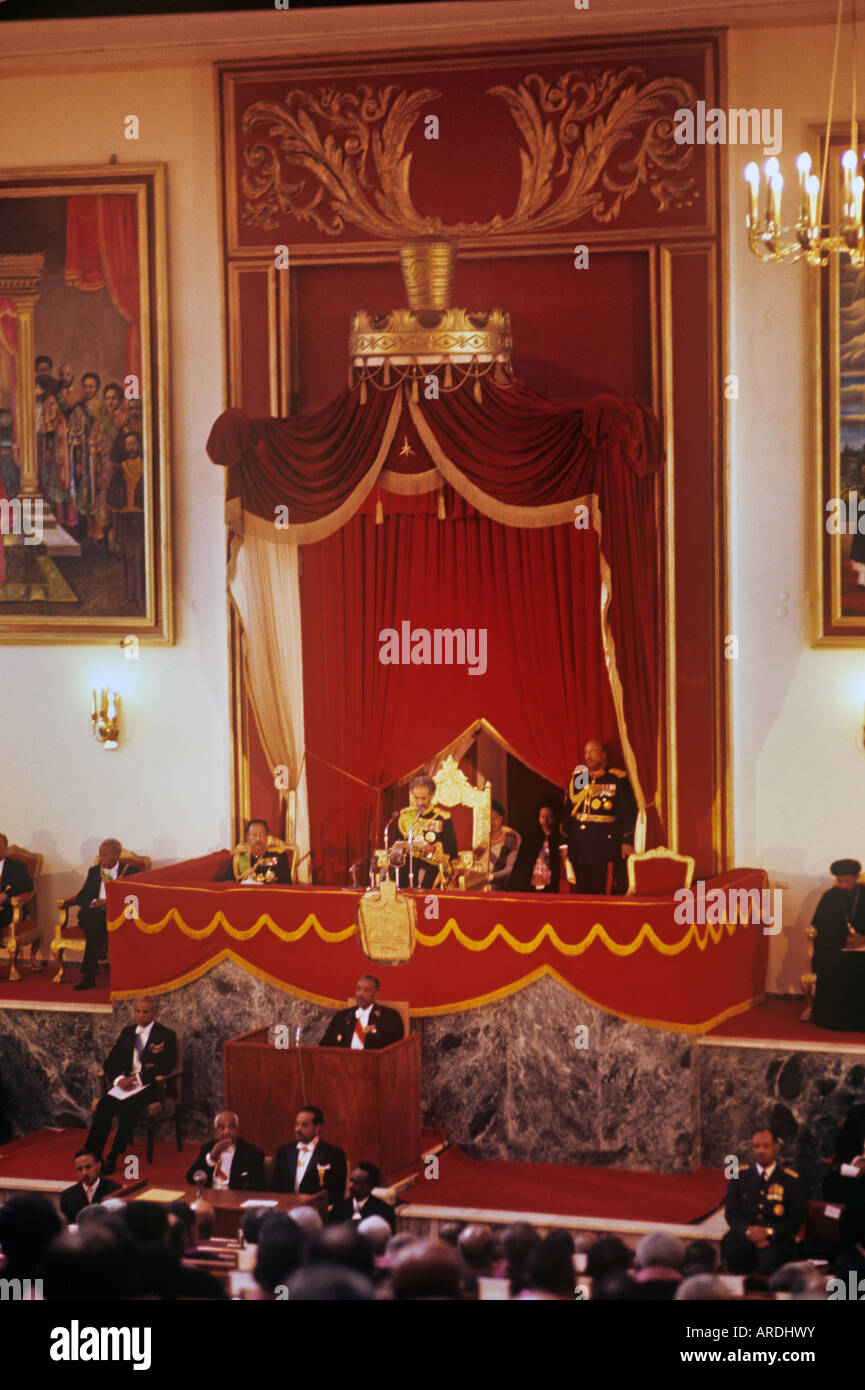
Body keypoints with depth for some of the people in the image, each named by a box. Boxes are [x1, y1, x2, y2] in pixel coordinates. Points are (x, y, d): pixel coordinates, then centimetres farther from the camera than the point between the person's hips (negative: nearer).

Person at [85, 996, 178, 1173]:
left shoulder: (166, 1036, 2)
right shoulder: (127, 1032, 18)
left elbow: (166, 1067, -9)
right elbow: (111, 1062, 14)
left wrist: (137, 1078, -16)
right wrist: (118, 1079, -8)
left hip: (149, 1086, -4)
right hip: (125, 1084, 5)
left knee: (128, 1108, -33)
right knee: (104, 1105, -25)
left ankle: (112, 1159, -30)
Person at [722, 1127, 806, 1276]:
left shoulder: (792, 1180, 9)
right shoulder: (739, 1176, 14)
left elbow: (796, 1219, 5)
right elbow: (731, 1212, 8)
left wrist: (769, 1232, -12)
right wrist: (748, 1231, -12)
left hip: (776, 1240, -2)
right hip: (743, 1236, 2)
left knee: (768, 1258, -36)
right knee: (729, 1244, -32)